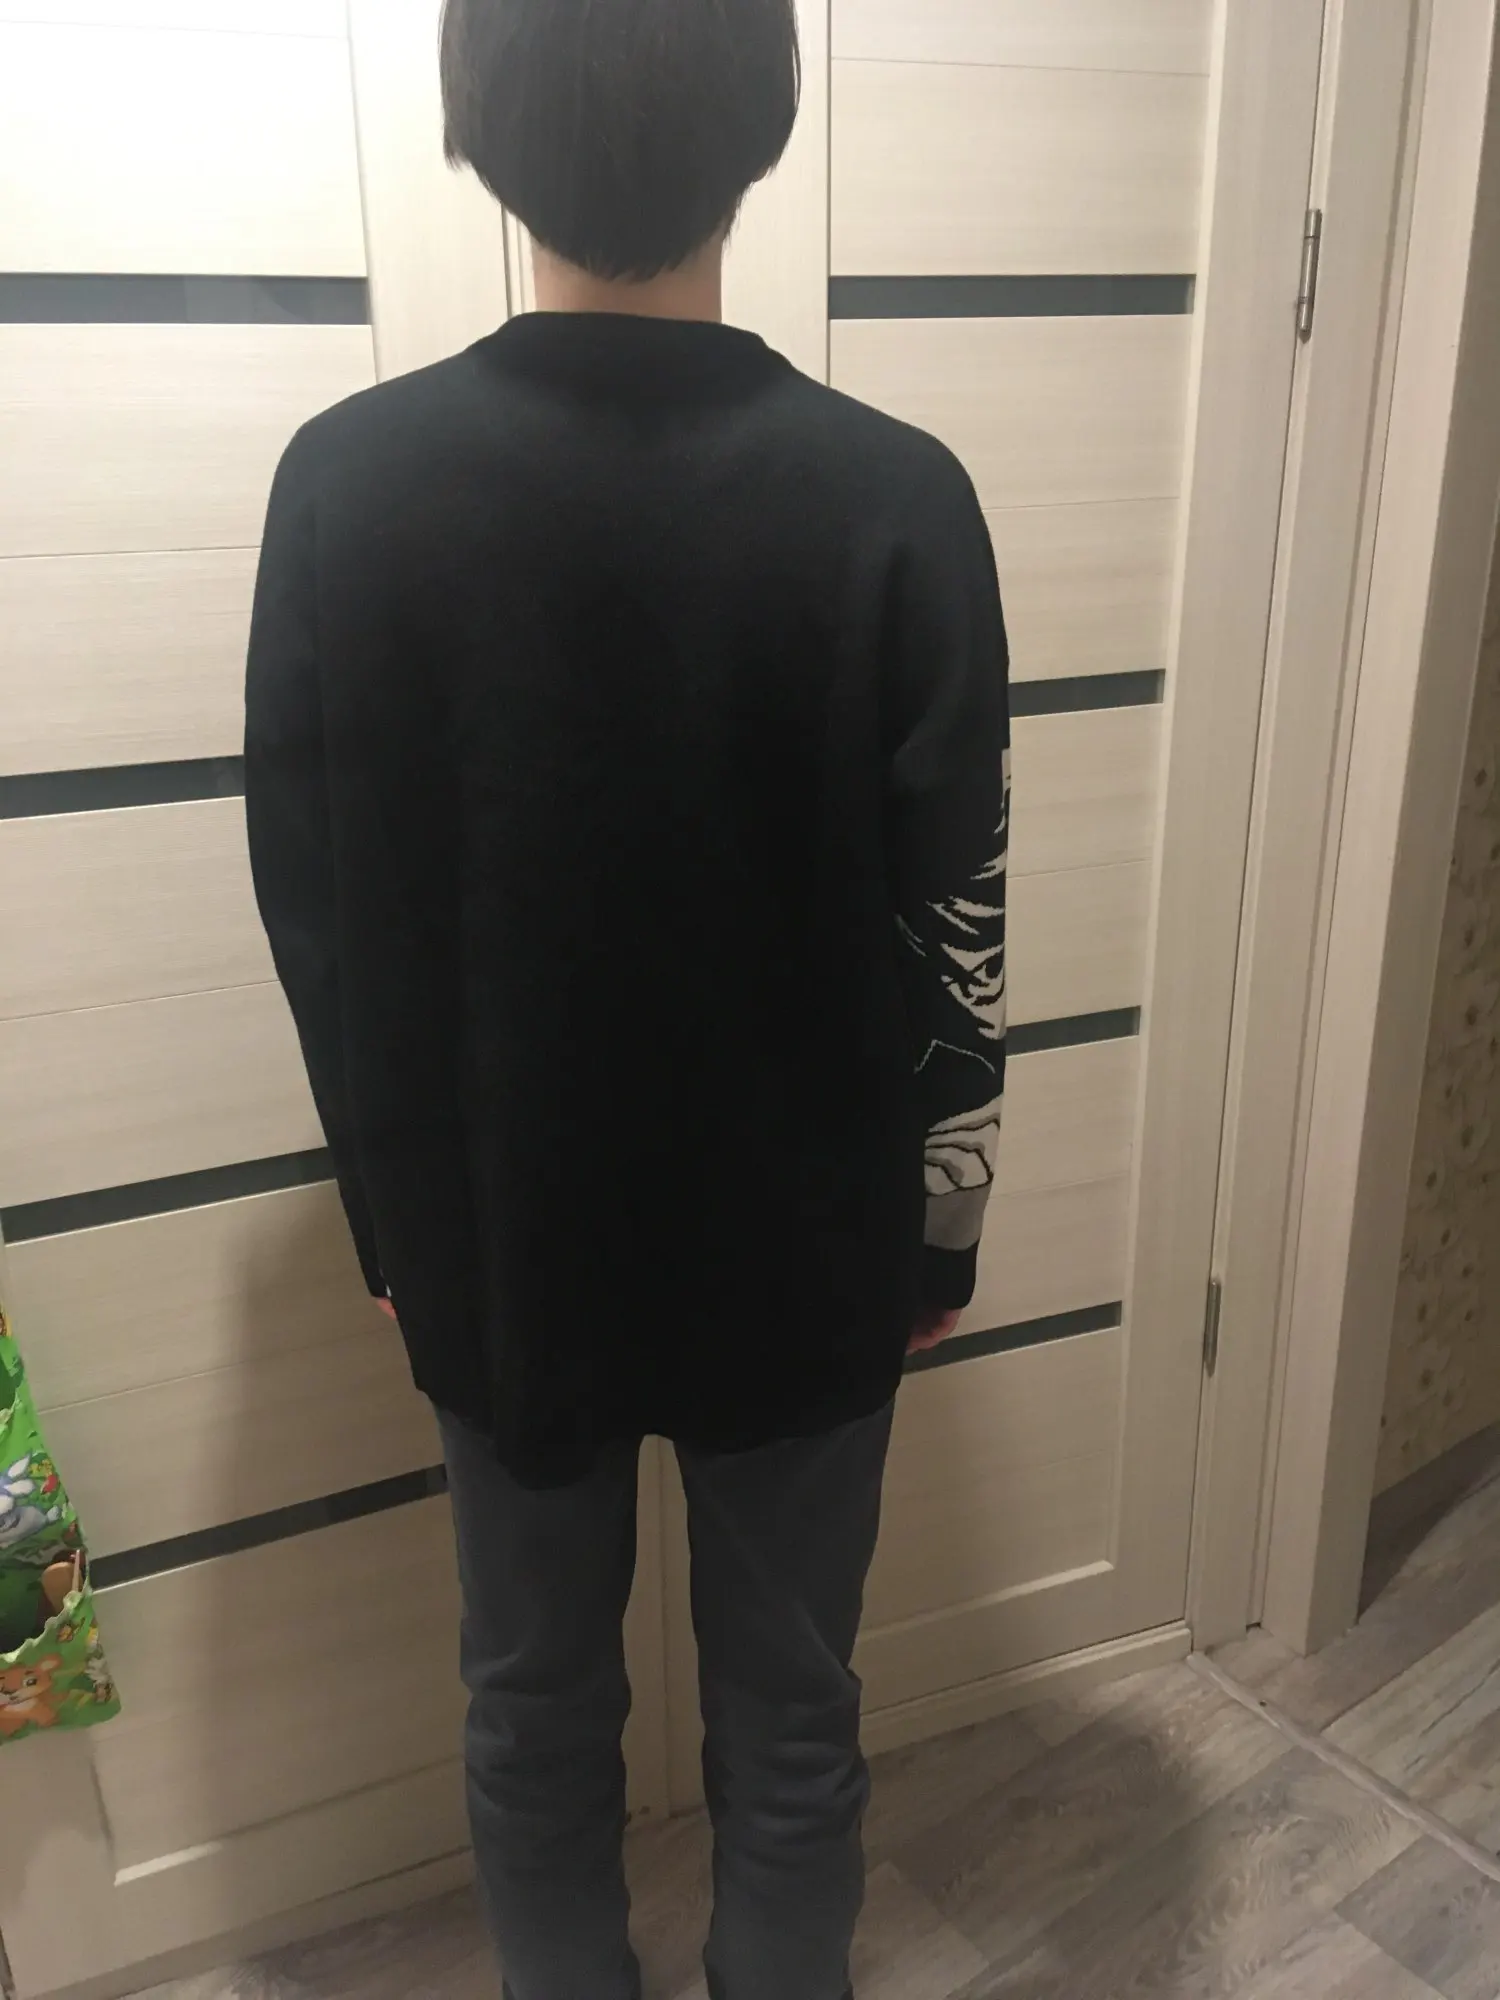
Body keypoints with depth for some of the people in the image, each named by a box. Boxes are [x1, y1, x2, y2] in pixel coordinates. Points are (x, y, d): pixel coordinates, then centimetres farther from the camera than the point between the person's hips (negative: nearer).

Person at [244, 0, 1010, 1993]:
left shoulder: (346, 481, -11)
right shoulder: (893, 498, -16)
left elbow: (313, 919, -4)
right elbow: (955, 938, -10)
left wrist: (394, 1215, 10)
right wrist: (943, 1229, 6)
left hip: (500, 1247, 2)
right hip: (800, 1248, -1)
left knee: (537, 1712, 24)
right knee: (789, 1720, 22)